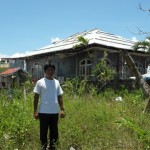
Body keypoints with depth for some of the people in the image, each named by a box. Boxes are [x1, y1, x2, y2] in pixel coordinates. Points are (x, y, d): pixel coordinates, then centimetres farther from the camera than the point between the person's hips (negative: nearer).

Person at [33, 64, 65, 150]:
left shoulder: (56, 82, 8)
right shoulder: (40, 82, -4)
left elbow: (60, 97, 11)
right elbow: (36, 97, -4)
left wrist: (62, 109, 5)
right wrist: (35, 111, -9)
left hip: (55, 112, 4)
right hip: (43, 112, -4)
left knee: (54, 131, 13)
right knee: (43, 132, 6)